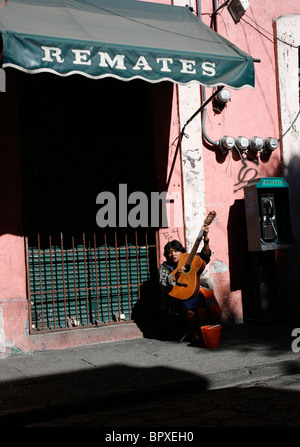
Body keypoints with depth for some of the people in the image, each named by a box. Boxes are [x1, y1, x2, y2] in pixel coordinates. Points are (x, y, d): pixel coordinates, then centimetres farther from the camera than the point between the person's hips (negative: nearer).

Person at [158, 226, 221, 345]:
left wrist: (205, 239, -5)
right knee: (189, 310, -35)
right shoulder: (164, 267, 12)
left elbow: (205, 256, 7)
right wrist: (176, 276, -17)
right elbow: (163, 284, -1)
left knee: (200, 308, -33)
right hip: (178, 297, -1)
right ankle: (195, 334, -22)